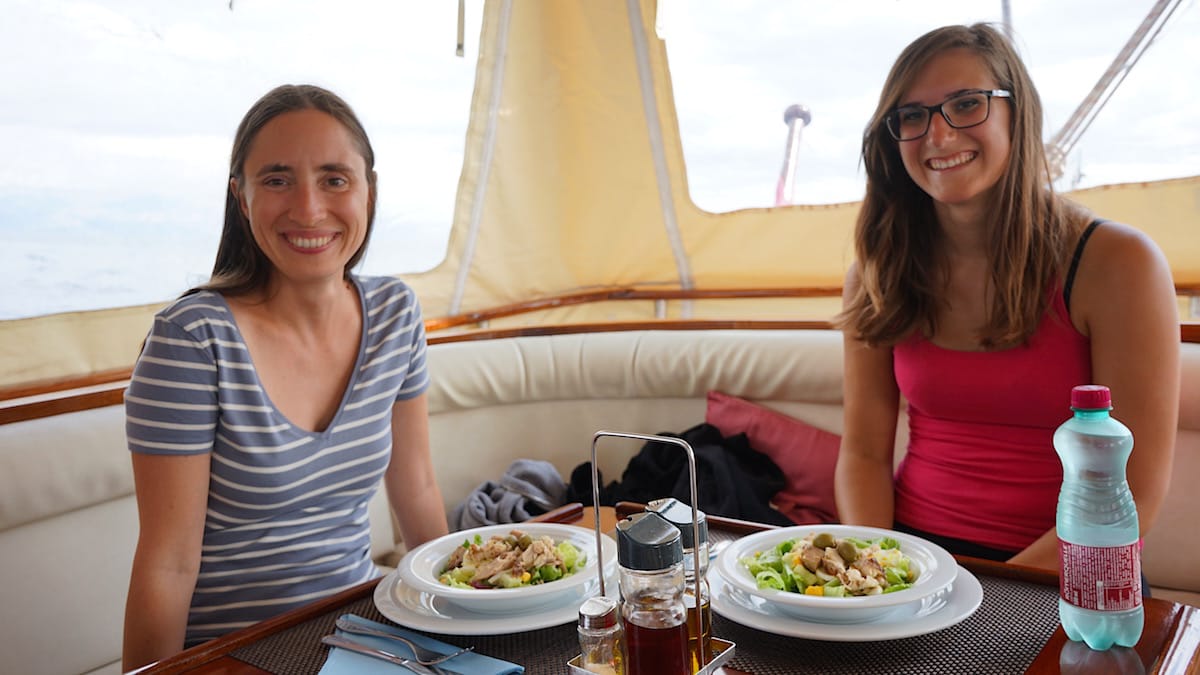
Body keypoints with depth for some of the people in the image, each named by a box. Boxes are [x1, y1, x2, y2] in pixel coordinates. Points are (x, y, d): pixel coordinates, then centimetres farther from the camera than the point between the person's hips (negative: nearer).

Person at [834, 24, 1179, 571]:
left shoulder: (1116, 264, -9)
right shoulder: (878, 271, 2)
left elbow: (1132, 496, -11)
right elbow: (863, 452, 2)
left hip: (1058, 577, -2)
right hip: (911, 556, 2)